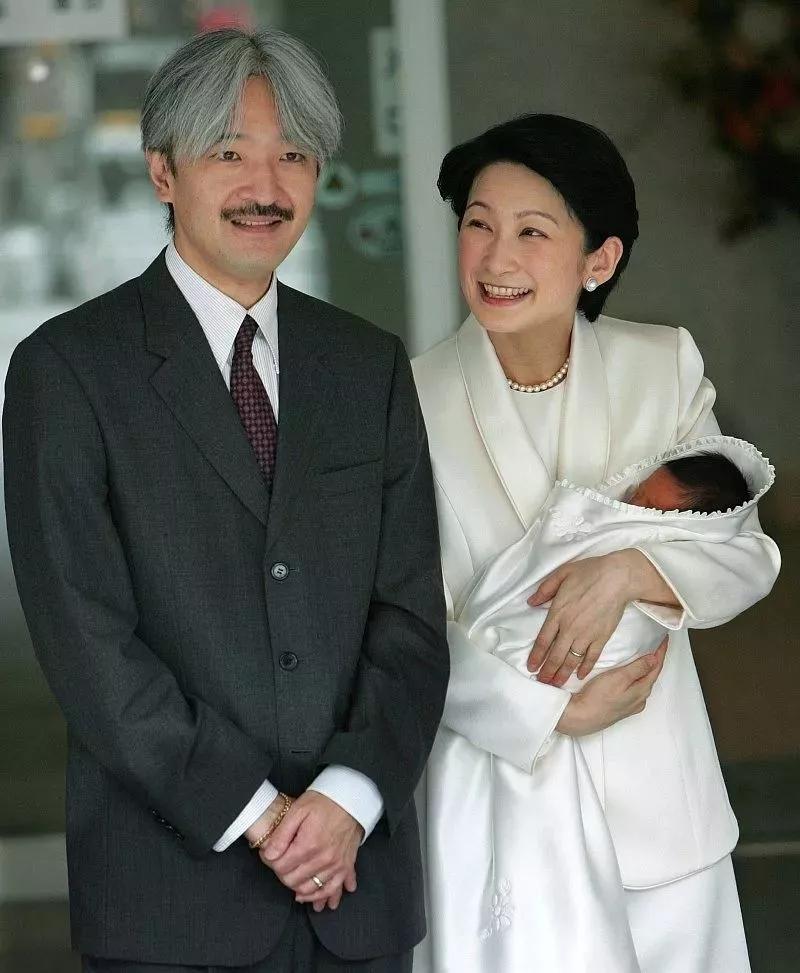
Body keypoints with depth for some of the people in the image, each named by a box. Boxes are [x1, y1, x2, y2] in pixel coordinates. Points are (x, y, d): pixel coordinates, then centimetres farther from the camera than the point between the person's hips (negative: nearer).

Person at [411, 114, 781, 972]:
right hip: (501, 792, -2)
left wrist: (628, 570, -18)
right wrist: (553, 711, -14)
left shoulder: (665, 367, 0)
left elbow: (747, 557, 0)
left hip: (657, 800, 2)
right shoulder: (415, 402, -6)